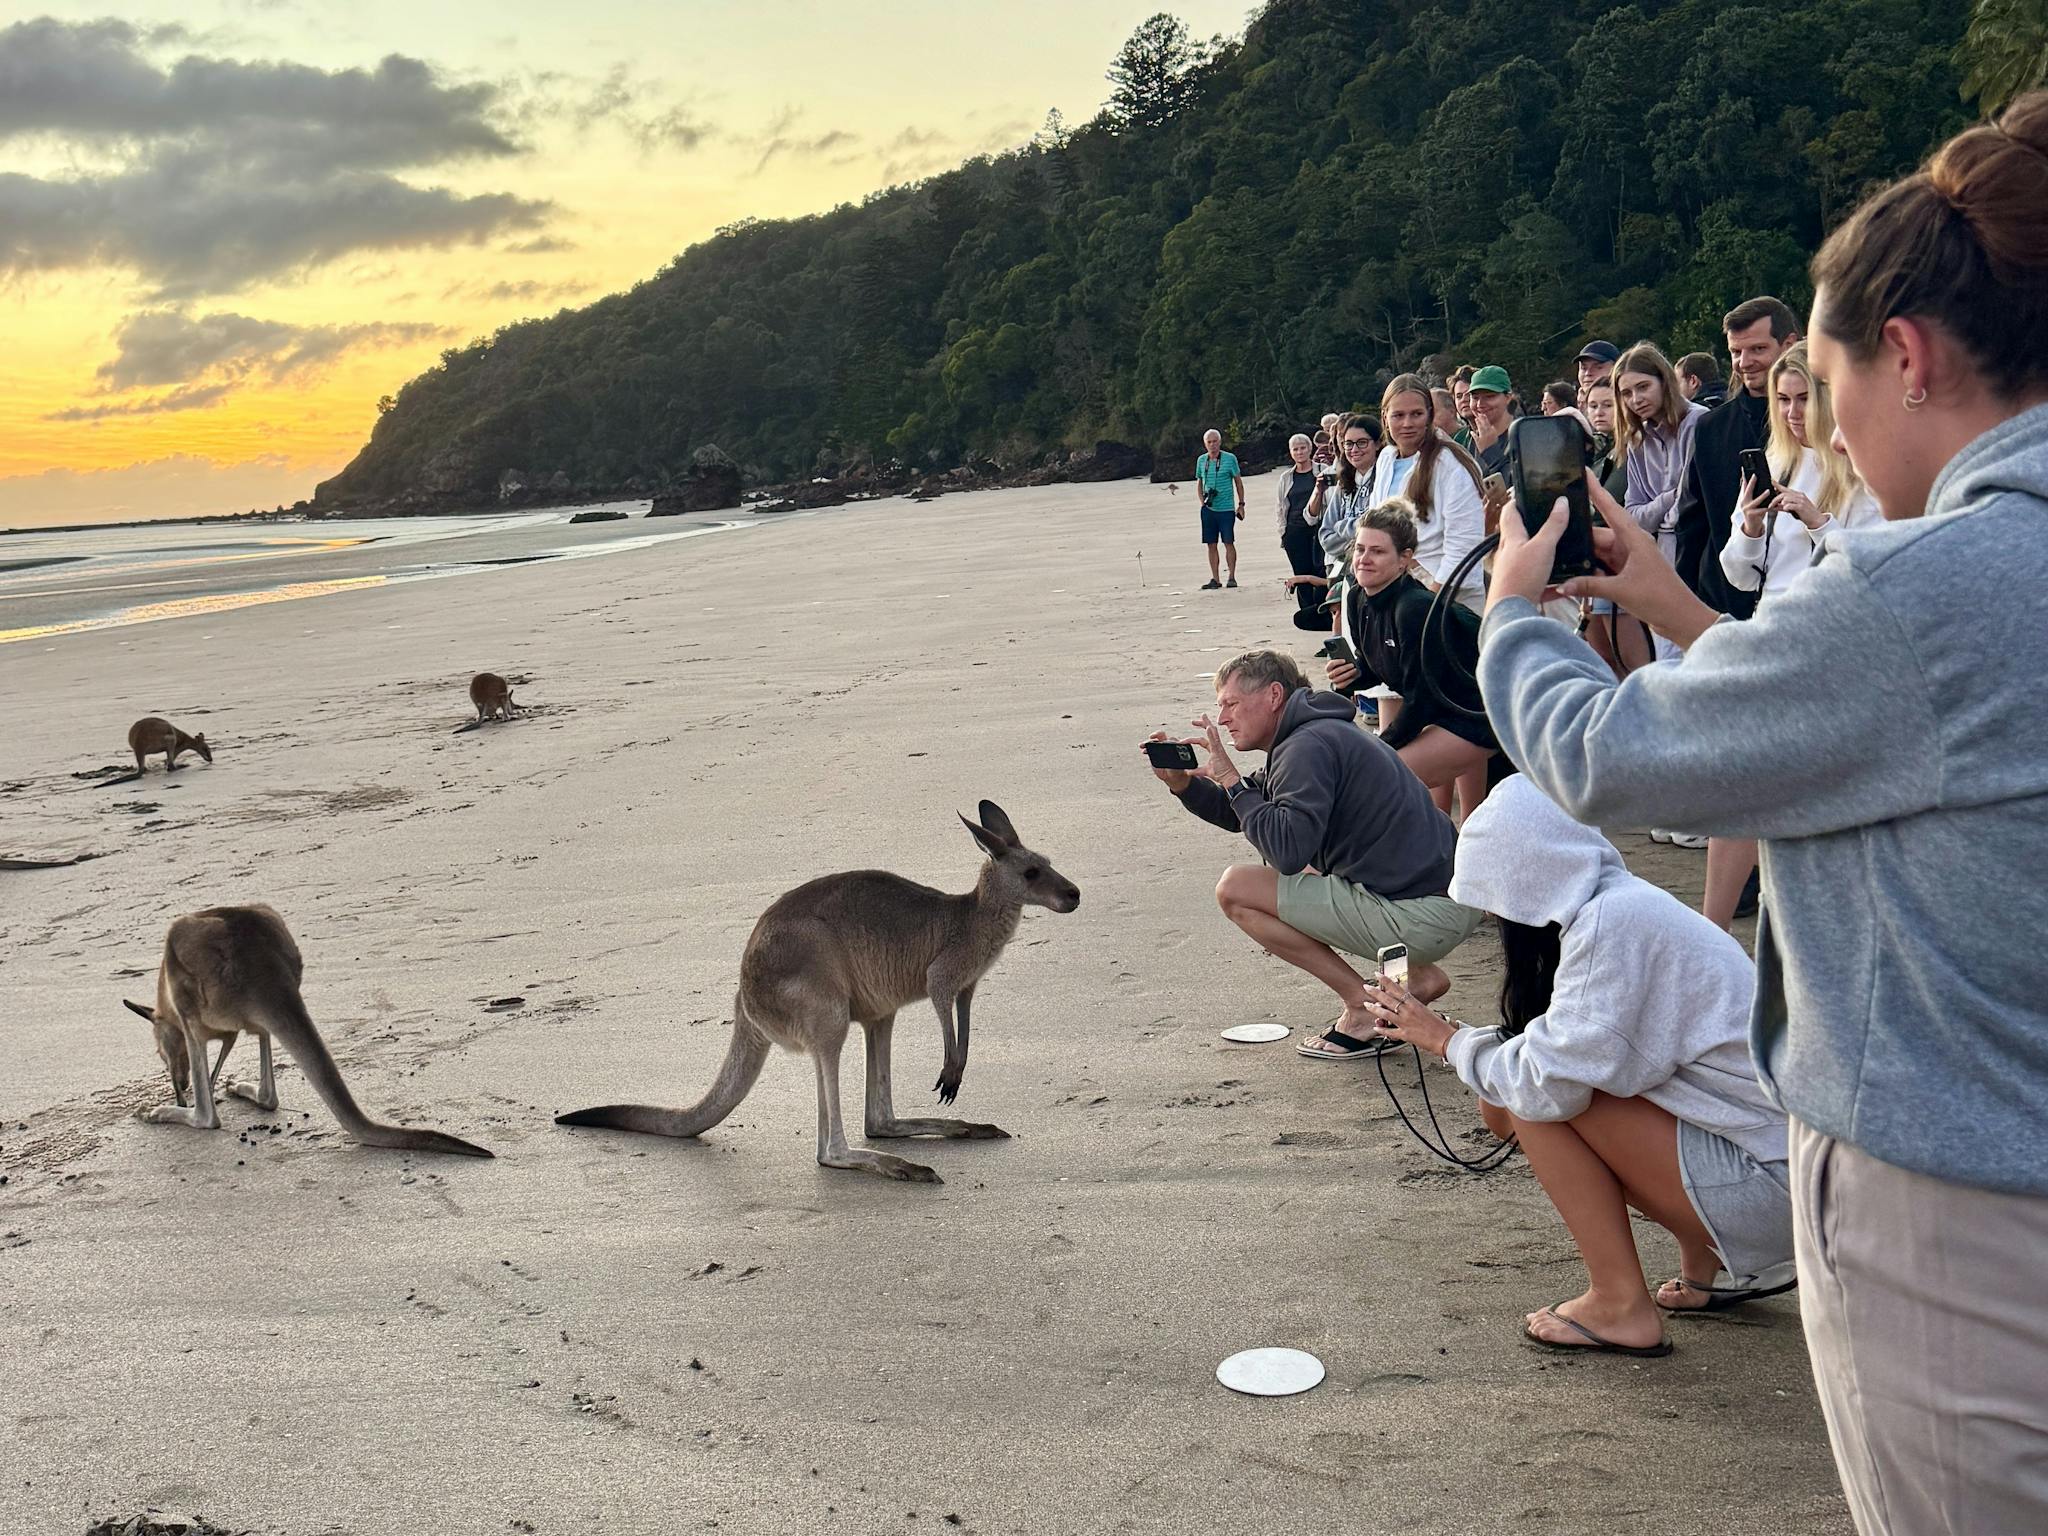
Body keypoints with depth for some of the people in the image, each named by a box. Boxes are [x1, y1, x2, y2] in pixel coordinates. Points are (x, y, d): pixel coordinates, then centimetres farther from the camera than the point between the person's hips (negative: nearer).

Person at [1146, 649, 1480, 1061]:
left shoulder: (1308, 746, -13)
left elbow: (1288, 851, -25)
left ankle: (1362, 1004, 0)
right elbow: (1238, 815, 26)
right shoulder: (1323, 732, 20)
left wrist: (1230, 779, -14)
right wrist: (1181, 782, 9)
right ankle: (1420, 974, 18)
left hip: (1420, 917, -10)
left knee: (1234, 889, -5)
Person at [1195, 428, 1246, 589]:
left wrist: (1241, 504, 1)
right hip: (1208, 509, 3)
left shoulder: (1230, 459, -3)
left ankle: (1232, 577, 5)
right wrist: (1202, 502, 6)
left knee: (1229, 543, -3)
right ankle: (1215, 579, 9)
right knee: (1211, 544, 4)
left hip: (1226, 508, -3)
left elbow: (1238, 481, 4)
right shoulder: (1201, 460, 7)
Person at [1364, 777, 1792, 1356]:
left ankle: (1620, 1307, -1)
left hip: (1769, 1185, -10)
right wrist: (1433, 1027, 9)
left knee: (1540, 1095, -13)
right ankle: (1712, 1266, 17)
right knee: (1509, 1103, 11)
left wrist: (1448, 1040, -6)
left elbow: (1548, 1083, -21)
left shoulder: (1612, 919, -20)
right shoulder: (1621, 902, 9)